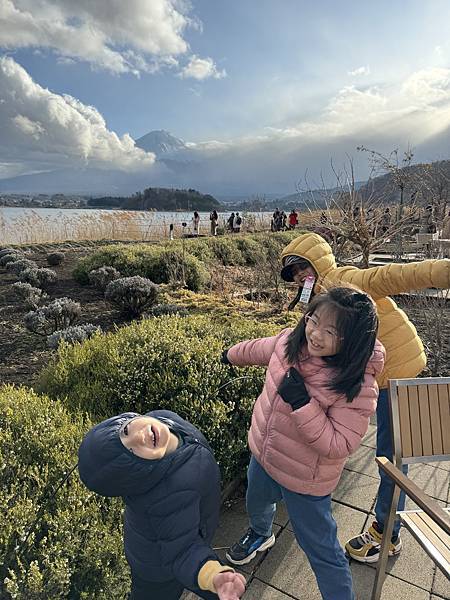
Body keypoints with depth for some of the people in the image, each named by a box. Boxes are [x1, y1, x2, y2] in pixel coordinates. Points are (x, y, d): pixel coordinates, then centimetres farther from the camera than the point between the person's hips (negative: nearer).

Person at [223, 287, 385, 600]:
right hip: (262, 454, 7)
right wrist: (232, 354, 24)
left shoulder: (359, 387, -32)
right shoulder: (291, 340, -18)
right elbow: (258, 349, 5)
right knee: (256, 503, 35)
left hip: (304, 479, -6)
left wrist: (302, 403, -38)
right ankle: (261, 533, 69)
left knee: (321, 550, 13)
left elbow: (339, 447, -29)